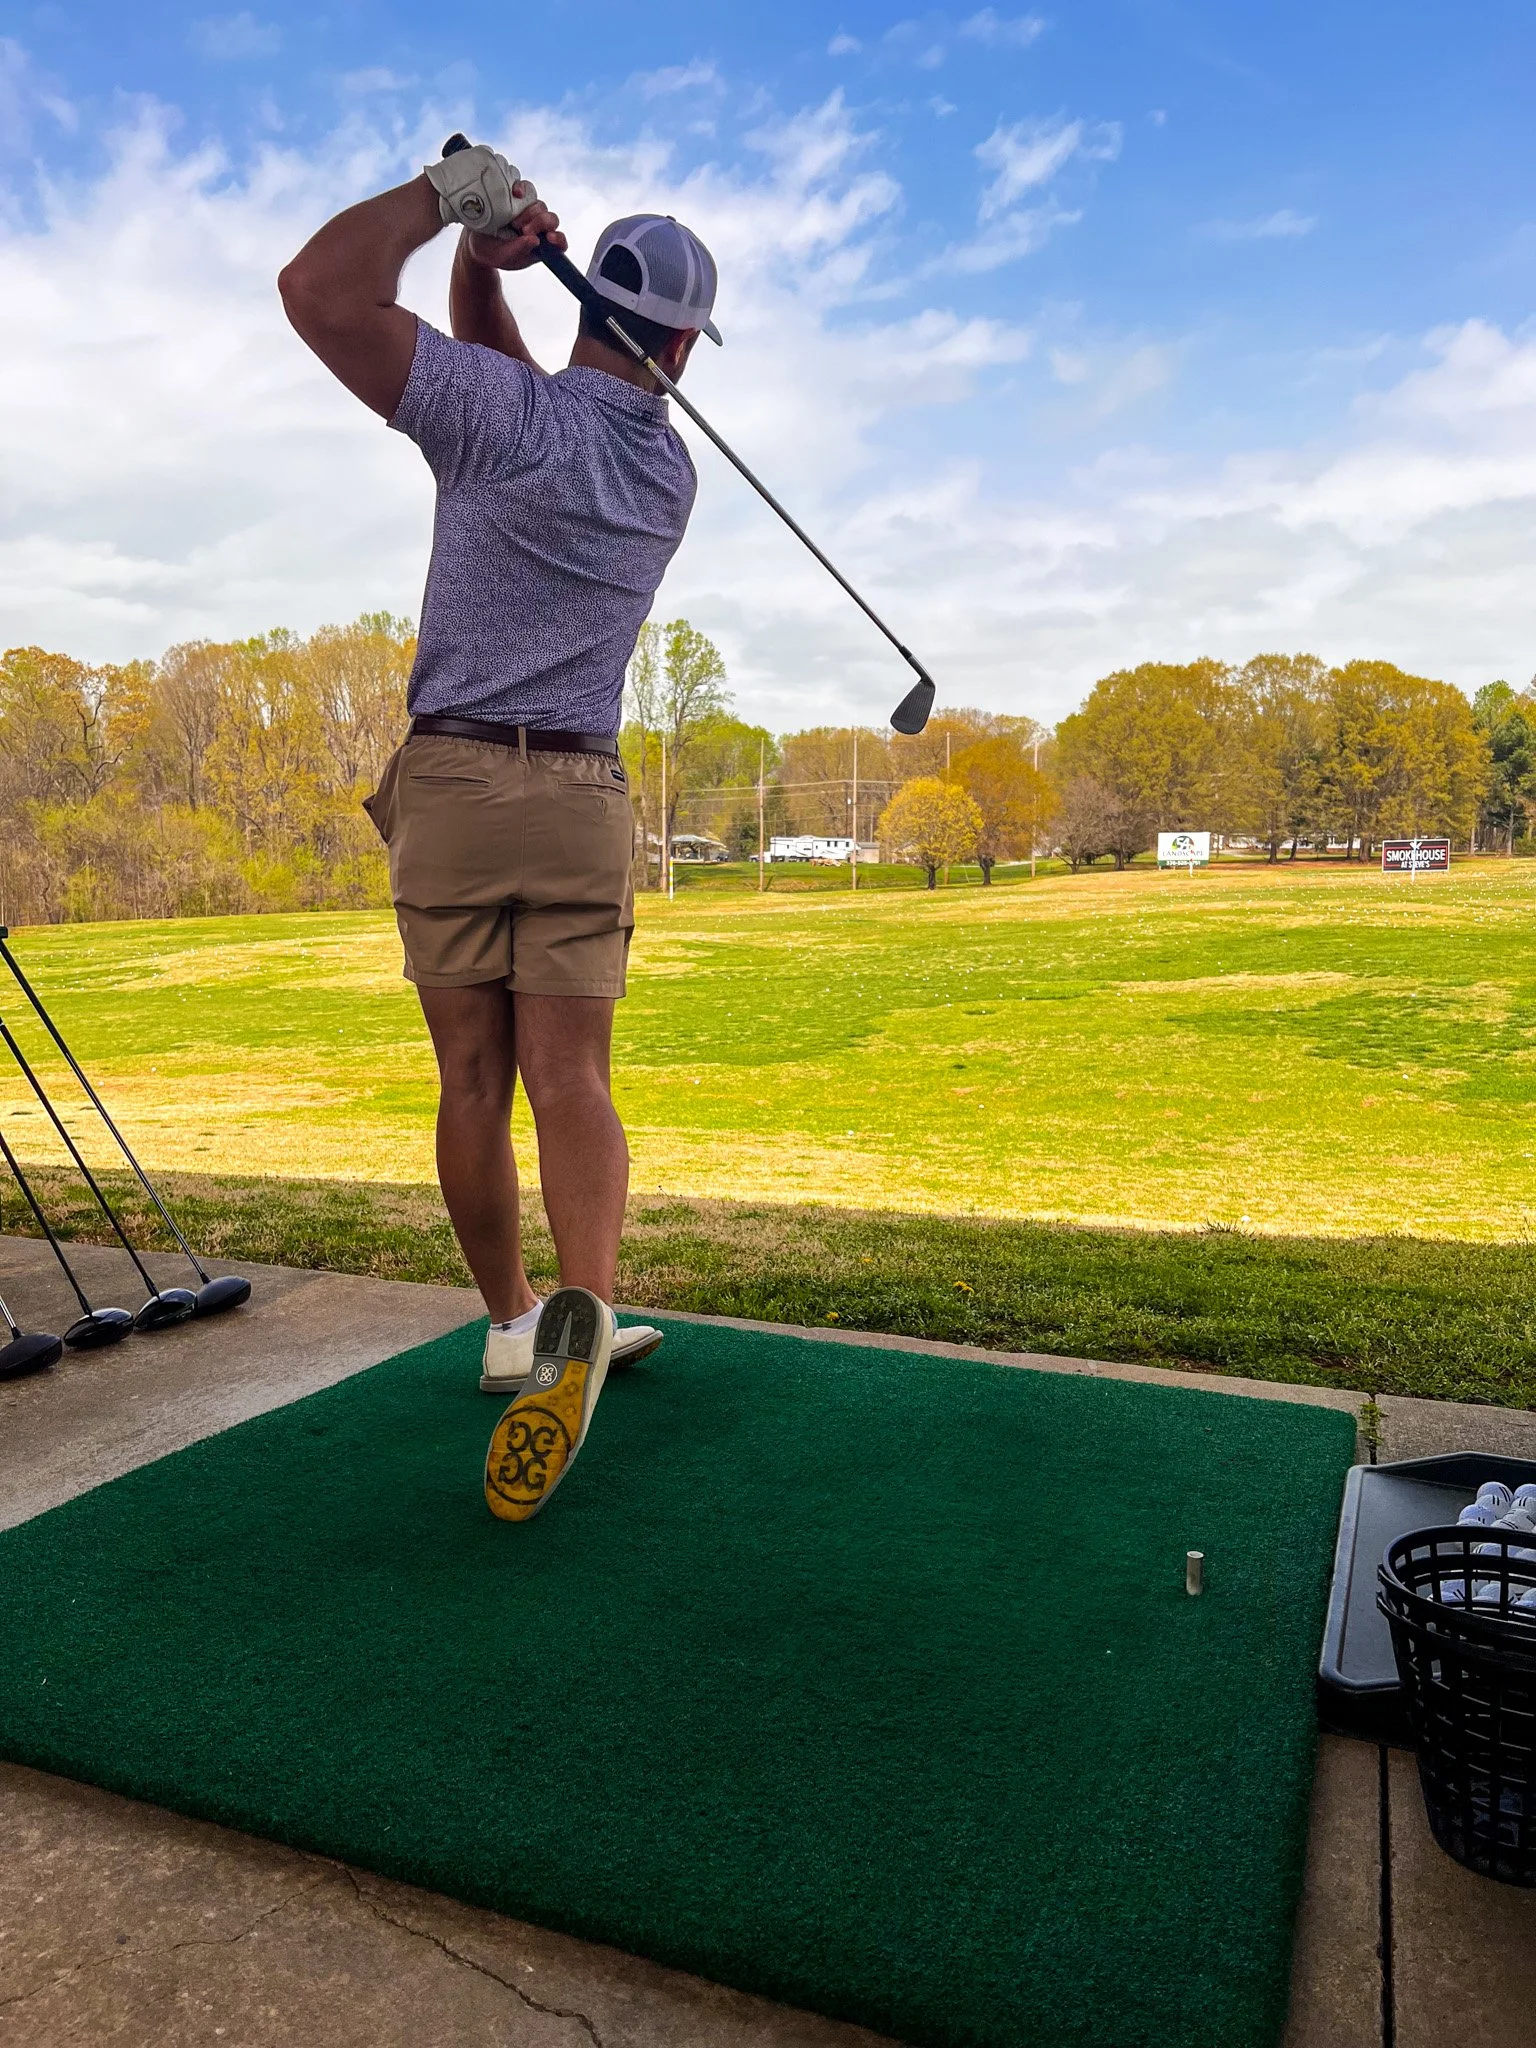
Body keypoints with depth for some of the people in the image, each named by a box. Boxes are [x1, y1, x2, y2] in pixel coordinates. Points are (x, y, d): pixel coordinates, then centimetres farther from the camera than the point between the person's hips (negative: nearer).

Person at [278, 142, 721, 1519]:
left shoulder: (504, 414, -7)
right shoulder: (672, 472, 9)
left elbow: (321, 289, -12)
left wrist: (448, 200, -2)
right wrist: (483, 255, 13)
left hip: (452, 784, -2)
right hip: (584, 799, 3)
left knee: (474, 1082, 6)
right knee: (571, 1080, -2)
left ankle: (511, 1327, 17)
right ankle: (582, 1314, -23)